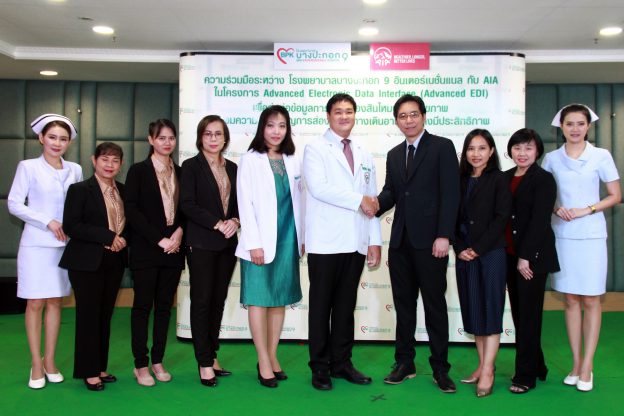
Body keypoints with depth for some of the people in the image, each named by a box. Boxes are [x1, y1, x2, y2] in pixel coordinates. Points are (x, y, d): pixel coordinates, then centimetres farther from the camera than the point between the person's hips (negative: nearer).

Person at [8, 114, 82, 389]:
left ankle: (49, 361, 19)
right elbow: (14, 204, -6)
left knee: (55, 302, 8)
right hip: (36, 243, -3)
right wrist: (47, 222, -13)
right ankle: (36, 365, 11)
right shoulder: (28, 167, -2)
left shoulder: (75, 170, 7)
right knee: (35, 303, 1)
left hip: (65, 243, 3)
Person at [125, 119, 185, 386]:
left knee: (165, 306, 8)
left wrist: (179, 233, -8)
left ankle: (158, 361, 17)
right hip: (145, 251, -4)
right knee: (143, 305, 1)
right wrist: (159, 239, -13)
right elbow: (131, 211, -7)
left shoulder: (180, 172, 11)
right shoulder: (138, 171, 0)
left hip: (173, 250, 4)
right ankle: (141, 364, 10)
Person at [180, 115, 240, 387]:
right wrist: (217, 223, -16)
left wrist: (234, 221, -7)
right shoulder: (191, 166, -1)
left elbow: (239, 203, 14)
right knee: (201, 301, -1)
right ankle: (204, 363, 7)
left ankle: (211, 355, 20)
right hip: (201, 244, -5)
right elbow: (187, 204, -10)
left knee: (218, 300, 9)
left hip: (227, 243, 5)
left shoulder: (232, 168, 13)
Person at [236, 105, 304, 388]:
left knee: (280, 300, 9)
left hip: (287, 240, 5)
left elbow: (297, 201, 13)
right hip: (261, 241, -5)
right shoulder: (250, 160, -3)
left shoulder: (292, 162, 11)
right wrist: (254, 243, -13)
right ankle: (264, 363, 7)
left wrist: (301, 237, 9)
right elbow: (245, 204, -7)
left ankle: (273, 356, 19)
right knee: (259, 300, -1)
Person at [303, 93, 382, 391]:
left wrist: (375, 240, 7)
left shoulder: (364, 156, 18)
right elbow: (318, 187, -14)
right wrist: (358, 200, -12)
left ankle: (341, 363, 22)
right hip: (325, 243, -5)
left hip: (355, 243, 5)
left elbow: (373, 202, 15)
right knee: (321, 306, 3)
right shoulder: (315, 149, 2)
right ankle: (320, 367, 14)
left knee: (346, 306, 11)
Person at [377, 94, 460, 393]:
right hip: (400, 240, 6)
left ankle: (440, 368, 14)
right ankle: (404, 363, 23)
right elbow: (390, 192, 11)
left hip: (430, 240, -5)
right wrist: (374, 206, -12)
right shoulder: (394, 154, 17)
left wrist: (443, 235, -16)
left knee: (434, 304, 3)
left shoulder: (442, 147, -2)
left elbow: (450, 193, -9)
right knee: (403, 303, 11)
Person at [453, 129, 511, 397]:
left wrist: (477, 249, -13)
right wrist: (459, 249, -5)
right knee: (472, 310, 9)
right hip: (464, 255, 5)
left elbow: (501, 218, -9)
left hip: (491, 254, -5)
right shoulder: (460, 181, 10)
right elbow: (453, 218, 8)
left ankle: (488, 371, 5)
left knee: (490, 310, 0)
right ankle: (483, 365, 19)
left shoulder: (498, 180, -2)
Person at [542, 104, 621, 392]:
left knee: (591, 300, 0)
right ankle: (576, 363, 15)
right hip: (562, 235, 2)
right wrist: (556, 208, -8)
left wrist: (586, 210, -12)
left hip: (591, 235, -2)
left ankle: (586, 367, 7)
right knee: (570, 300, 6)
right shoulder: (552, 158, 6)